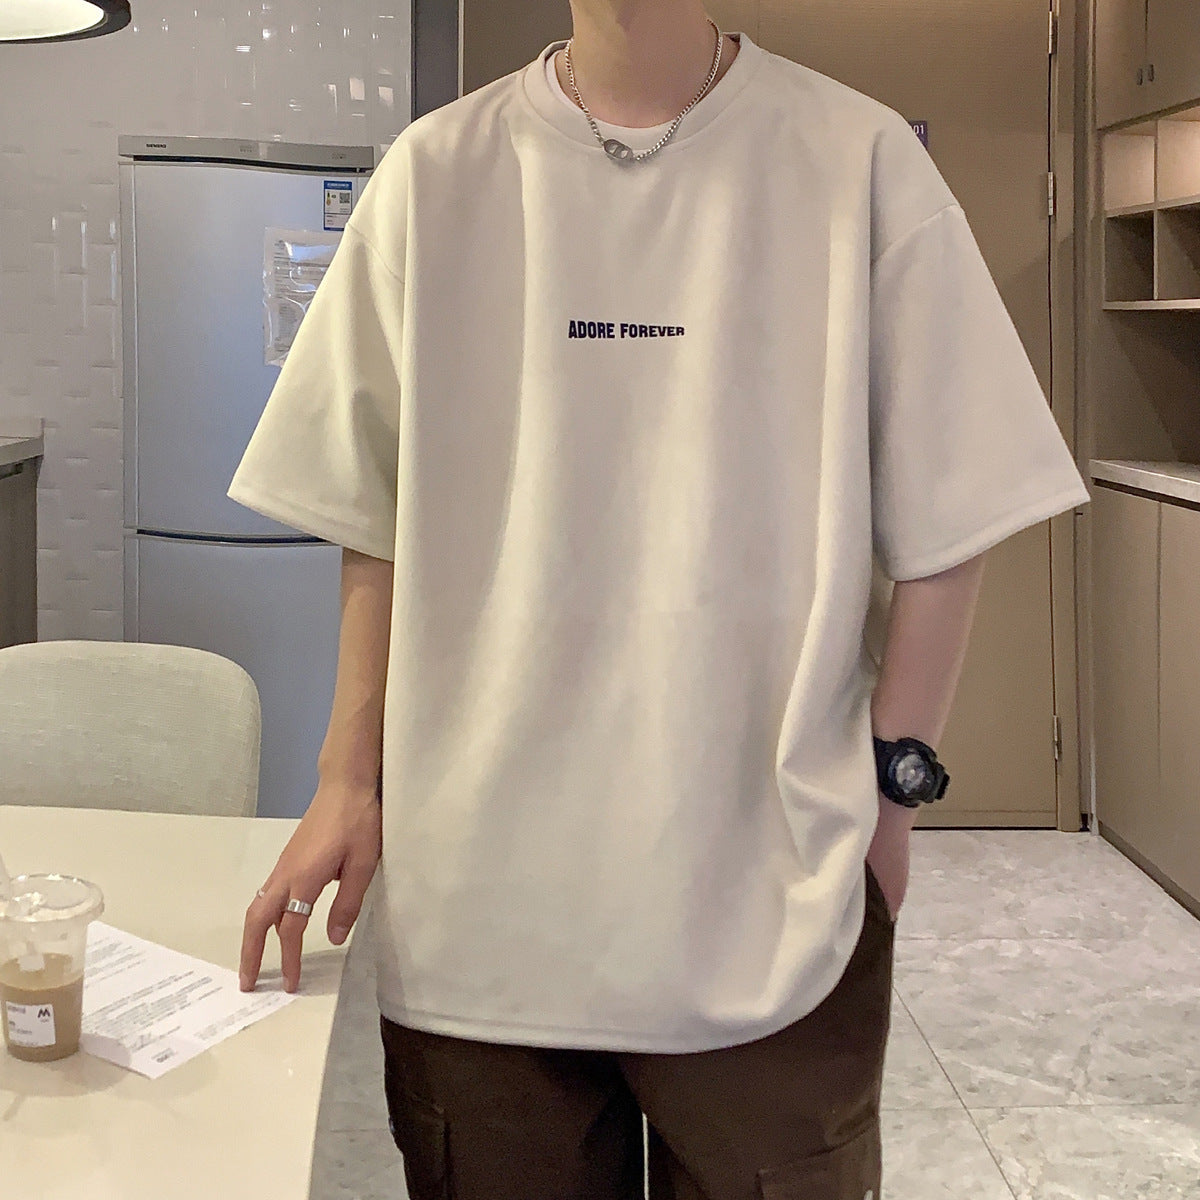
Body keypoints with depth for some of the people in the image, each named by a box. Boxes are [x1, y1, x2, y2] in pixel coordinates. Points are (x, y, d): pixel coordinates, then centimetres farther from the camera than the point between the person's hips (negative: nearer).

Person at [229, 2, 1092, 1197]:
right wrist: (350, 779, 3)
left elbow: (945, 516, 0)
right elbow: (373, 521, 7)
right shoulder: (434, 174, 3)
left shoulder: (860, 160, -2)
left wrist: (889, 782, -3)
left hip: (775, 895, -1)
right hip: (474, 900, 2)